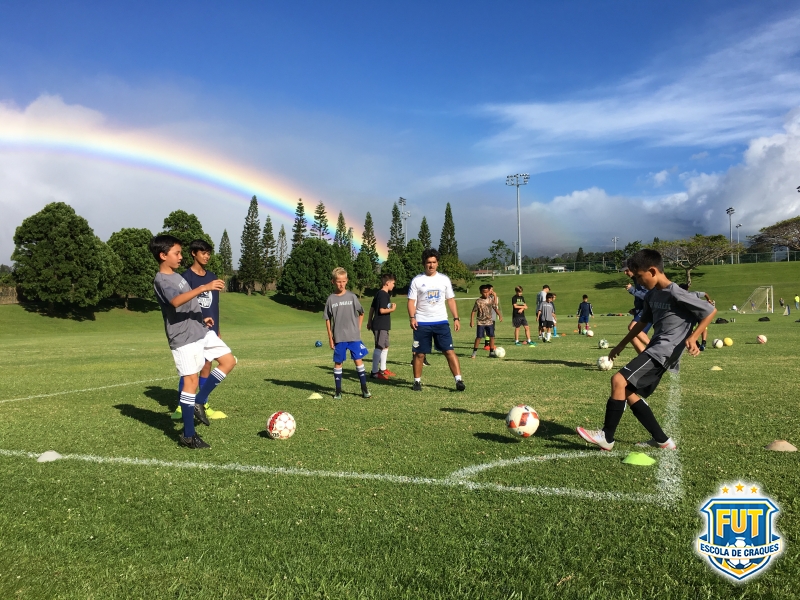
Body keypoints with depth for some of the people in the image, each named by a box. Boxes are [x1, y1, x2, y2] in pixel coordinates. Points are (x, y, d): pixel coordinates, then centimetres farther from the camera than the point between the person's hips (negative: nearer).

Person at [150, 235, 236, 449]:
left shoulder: (176, 275, 16)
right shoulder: (161, 280, -14)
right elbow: (176, 302, -35)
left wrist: (201, 318, 21)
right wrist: (204, 287, -43)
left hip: (201, 331, 9)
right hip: (183, 338, -9)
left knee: (229, 361, 9)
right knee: (191, 380, -6)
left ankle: (199, 402, 16)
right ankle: (188, 435, 4)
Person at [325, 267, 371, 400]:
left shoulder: (352, 296, 0)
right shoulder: (331, 299, 0)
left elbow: (361, 313, 12)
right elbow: (328, 319, 4)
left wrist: (358, 328, 5)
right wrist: (330, 337, 1)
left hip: (354, 336, 0)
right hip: (338, 337, 0)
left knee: (358, 360, -2)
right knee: (338, 362, 6)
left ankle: (364, 389, 7)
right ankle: (338, 391, 16)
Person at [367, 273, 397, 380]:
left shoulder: (379, 293, 15)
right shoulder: (383, 295, -15)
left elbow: (372, 308, 18)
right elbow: (382, 310, -22)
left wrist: (369, 321, 22)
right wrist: (392, 309, -8)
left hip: (383, 326, 11)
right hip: (380, 326, -11)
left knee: (385, 347, 17)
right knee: (379, 347, -7)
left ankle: (383, 369, 25)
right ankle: (374, 372, -3)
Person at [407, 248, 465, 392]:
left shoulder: (444, 279, 7)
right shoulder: (417, 280, 0)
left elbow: (450, 300, 10)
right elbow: (411, 301, -1)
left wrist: (456, 318, 3)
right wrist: (412, 317, -16)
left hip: (441, 322, 1)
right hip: (422, 323, -1)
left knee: (449, 351, -6)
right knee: (419, 353, 5)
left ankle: (459, 380, -5)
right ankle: (417, 381, 19)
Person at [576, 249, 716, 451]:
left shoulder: (676, 294, -15)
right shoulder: (651, 295, 12)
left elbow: (711, 311, -11)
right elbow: (643, 322, 25)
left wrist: (693, 337, -20)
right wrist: (622, 344, 28)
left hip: (665, 350, -10)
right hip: (654, 349, 10)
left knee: (619, 380, -20)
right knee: (630, 393, 9)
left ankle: (606, 437, -12)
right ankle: (662, 440, 17)